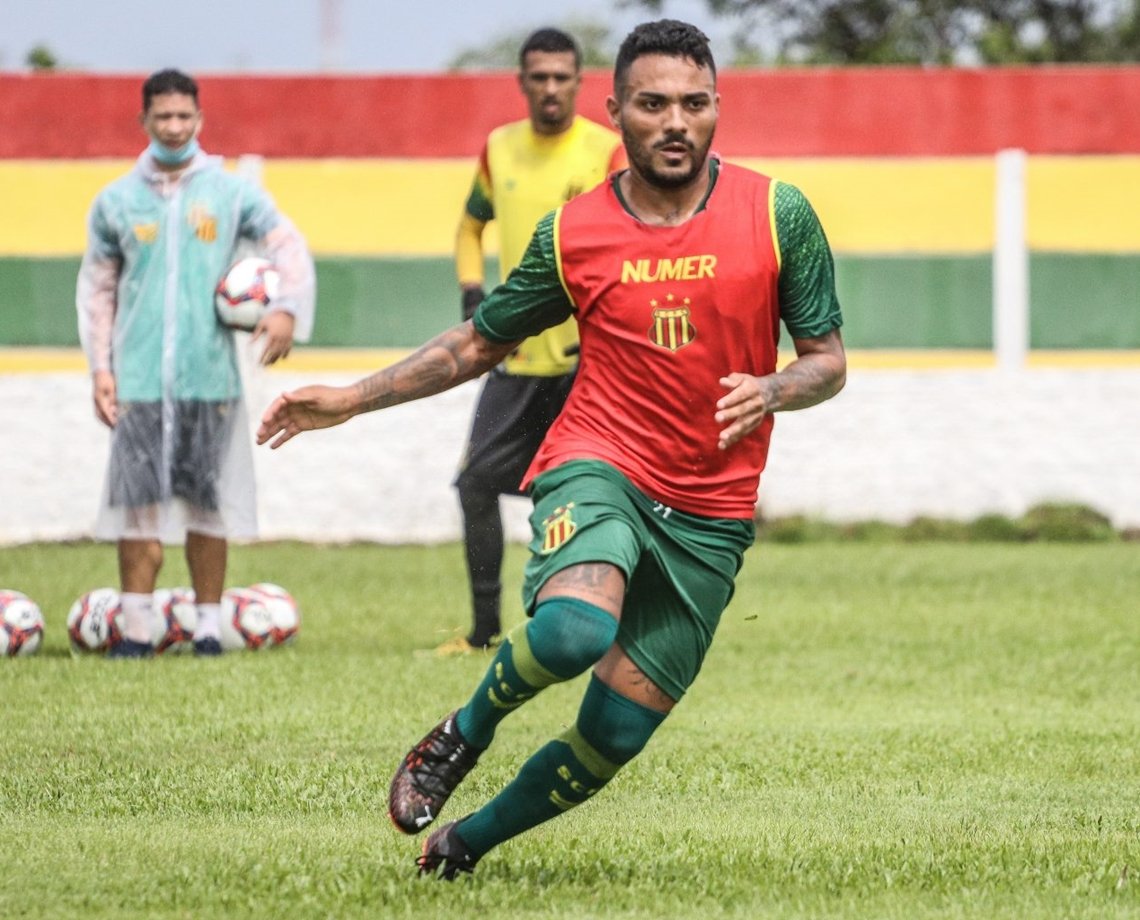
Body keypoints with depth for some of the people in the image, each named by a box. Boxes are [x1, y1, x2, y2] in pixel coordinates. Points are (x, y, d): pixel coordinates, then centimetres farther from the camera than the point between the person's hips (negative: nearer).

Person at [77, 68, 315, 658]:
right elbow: (96, 289, 11)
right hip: (139, 380, 0)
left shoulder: (231, 193, 6)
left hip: (210, 376, 0)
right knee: (138, 501, -5)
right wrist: (100, 368, 3)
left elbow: (288, 245, 4)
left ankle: (208, 623, 12)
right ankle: (136, 627, 0)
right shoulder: (116, 201, 8)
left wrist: (288, 309, -14)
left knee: (208, 501, 4)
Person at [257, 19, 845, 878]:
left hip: (710, 516, 1)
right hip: (598, 467, -1)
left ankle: (469, 840, 28)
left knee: (612, 736, 2)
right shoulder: (572, 233, 1)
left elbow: (829, 362, 5)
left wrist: (772, 391, -17)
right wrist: (351, 398, 8)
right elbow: (477, 345, 15)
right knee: (575, 629, -35)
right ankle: (466, 730, -3)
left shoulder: (779, 215, -1)